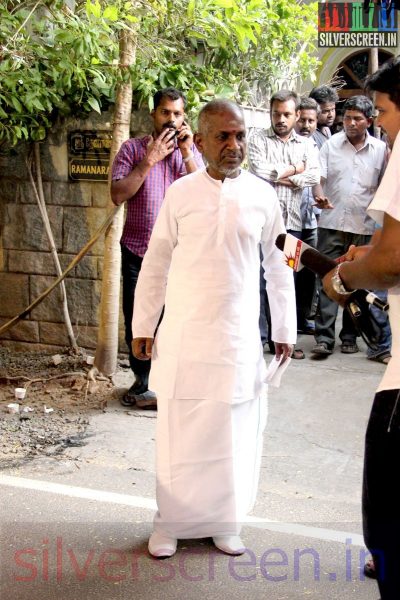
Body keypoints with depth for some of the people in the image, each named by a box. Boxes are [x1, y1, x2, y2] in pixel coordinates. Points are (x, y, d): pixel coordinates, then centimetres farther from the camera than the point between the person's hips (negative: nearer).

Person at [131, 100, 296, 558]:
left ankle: (224, 522, 23)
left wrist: (284, 329, 8)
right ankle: (170, 524, 20)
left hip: (239, 335, 1)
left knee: (236, 432, 6)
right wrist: (143, 326, 4)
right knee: (180, 431, 5)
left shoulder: (262, 195, 1)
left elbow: (278, 266, 7)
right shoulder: (181, 193, -2)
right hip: (184, 333, -1)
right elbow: (156, 263, 4)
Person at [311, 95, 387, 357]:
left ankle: (350, 336, 18)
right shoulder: (331, 144, 4)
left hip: (364, 227, 1)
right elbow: (319, 176, -1)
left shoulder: (380, 149, 7)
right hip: (332, 223, -1)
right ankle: (324, 337, -5)